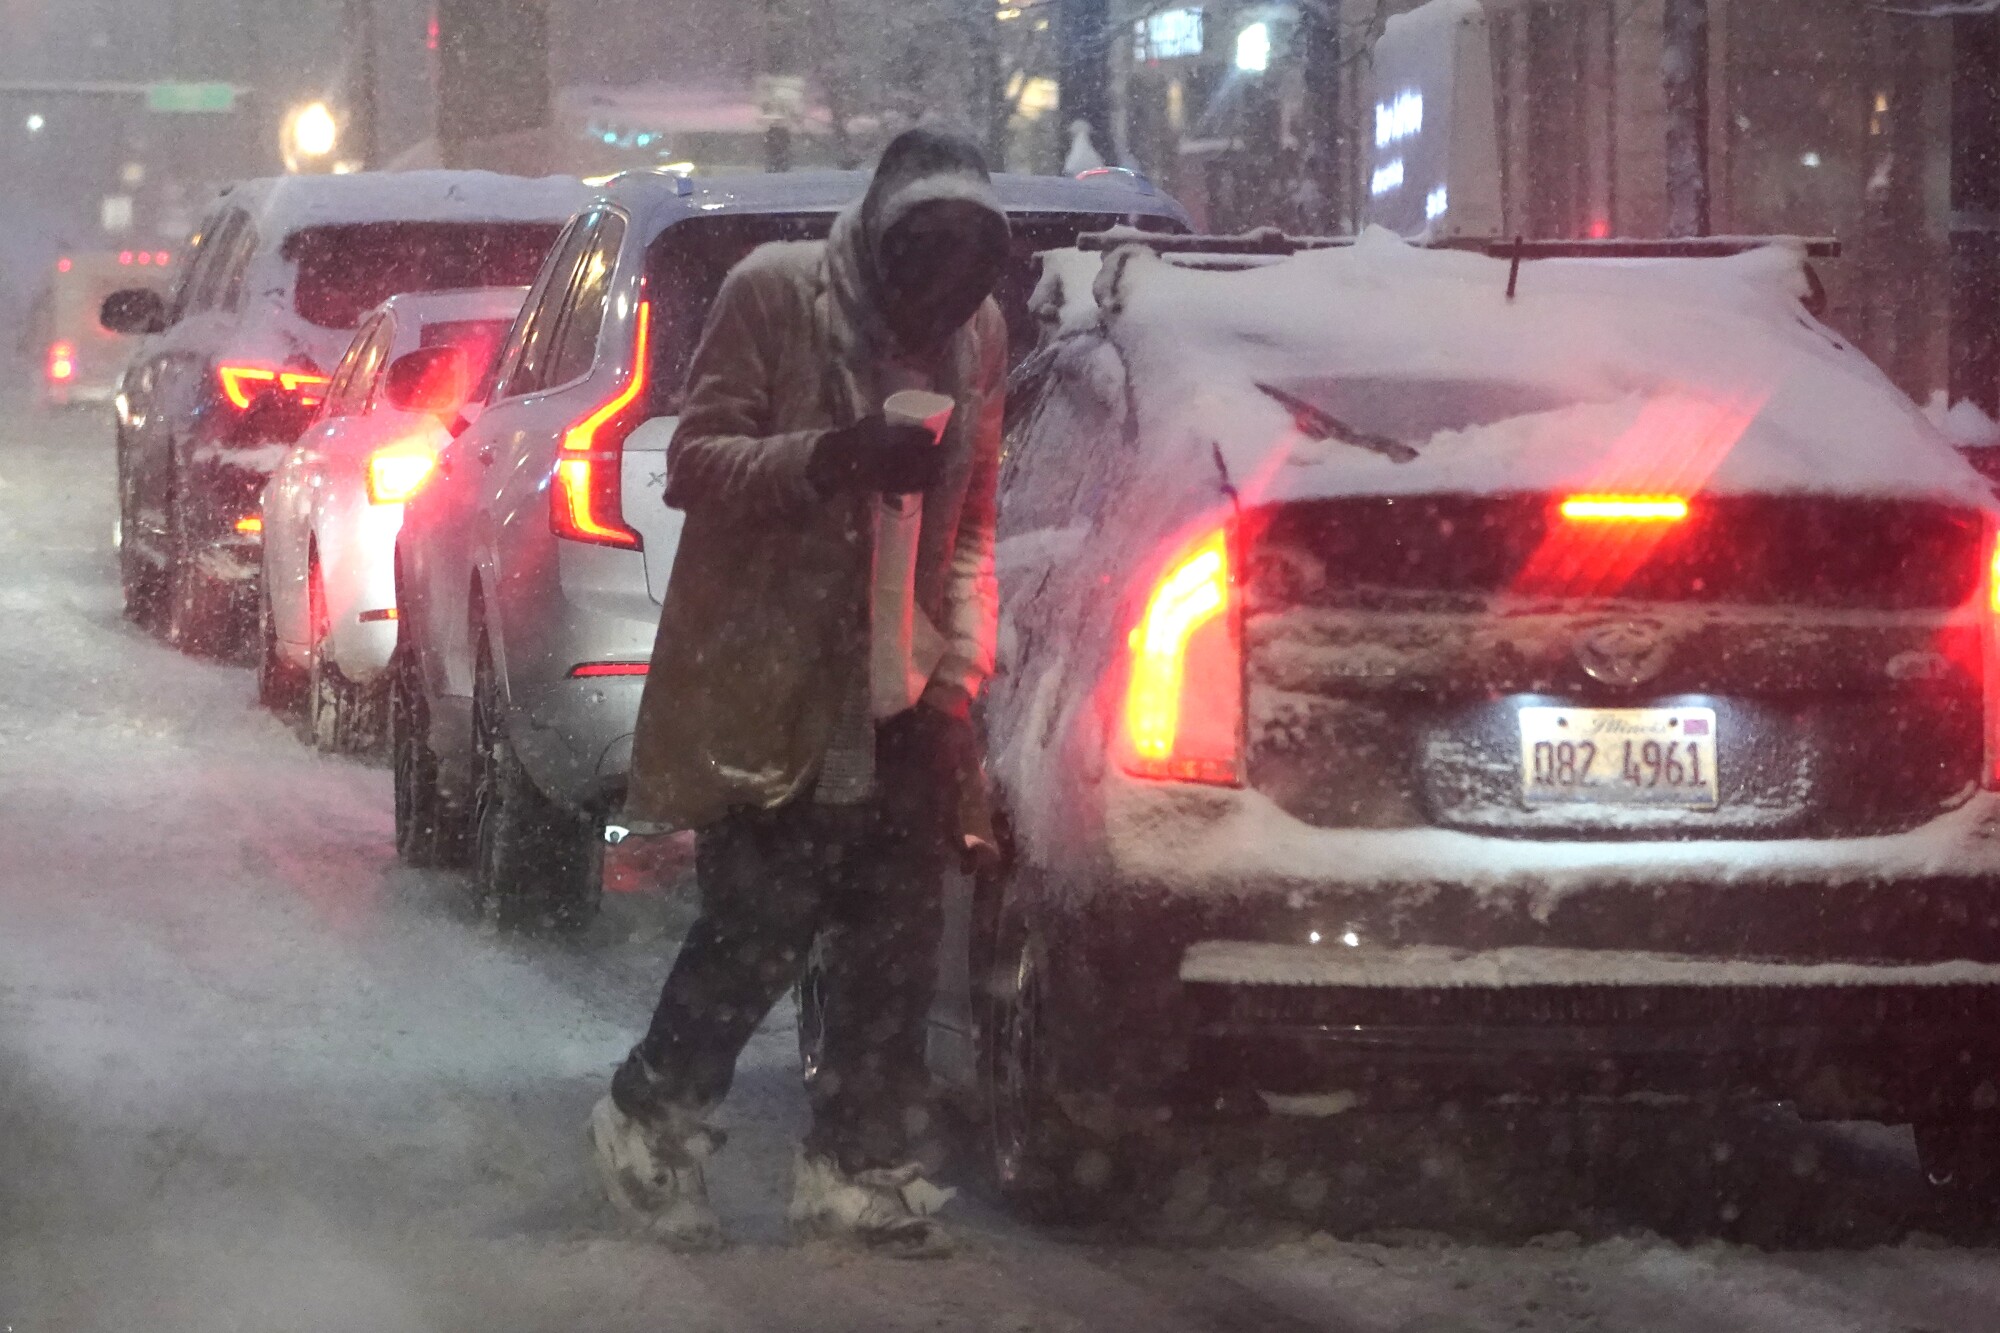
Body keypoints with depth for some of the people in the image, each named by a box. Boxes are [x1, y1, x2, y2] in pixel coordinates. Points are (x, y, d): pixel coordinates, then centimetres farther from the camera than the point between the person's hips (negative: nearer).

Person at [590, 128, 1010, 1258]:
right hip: (766, 686, -5)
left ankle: (858, 1163, 14)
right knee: (763, 921, -7)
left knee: (897, 942, 3)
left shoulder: (977, 330, 8)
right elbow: (696, 462, -10)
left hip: (898, 696, 5)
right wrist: (833, 457, -25)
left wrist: (961, 665, 4)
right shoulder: (775, 295, -8)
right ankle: (651, 1120, 14)